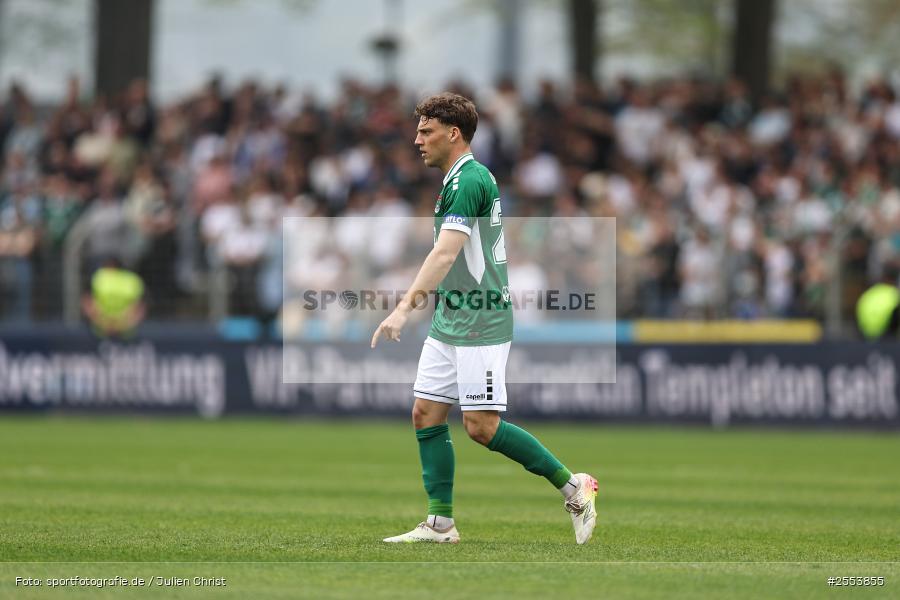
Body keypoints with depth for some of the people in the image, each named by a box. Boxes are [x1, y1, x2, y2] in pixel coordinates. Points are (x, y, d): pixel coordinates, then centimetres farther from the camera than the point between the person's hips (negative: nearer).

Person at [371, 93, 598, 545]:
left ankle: (572, 487, 1)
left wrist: (404, 308, -32)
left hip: (479, 326, -10)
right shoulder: (457, 179, 15)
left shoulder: (469, 180, -17)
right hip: (449, 324, 10)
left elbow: (445, 254, -27)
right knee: (426, 415, 5)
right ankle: (440, 523, 8)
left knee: (482, 427, -10)